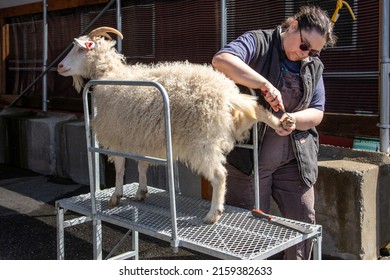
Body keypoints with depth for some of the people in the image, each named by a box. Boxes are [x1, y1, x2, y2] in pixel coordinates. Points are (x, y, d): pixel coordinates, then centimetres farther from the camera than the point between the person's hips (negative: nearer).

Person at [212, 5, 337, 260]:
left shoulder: (314, 66, 9)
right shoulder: (258, 43, -9)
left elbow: (317, 113, 6)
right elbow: (221, 60, -28)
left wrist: (294, 119, -16)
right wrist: (264, 83, -37)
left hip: (295, 160, 5)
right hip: (249, 157, -5)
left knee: (304, 223, 10)